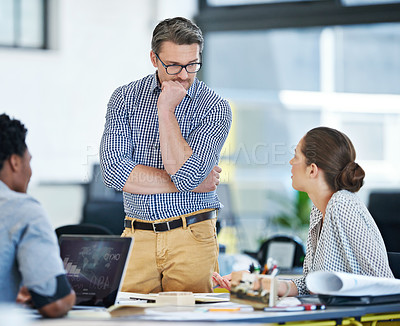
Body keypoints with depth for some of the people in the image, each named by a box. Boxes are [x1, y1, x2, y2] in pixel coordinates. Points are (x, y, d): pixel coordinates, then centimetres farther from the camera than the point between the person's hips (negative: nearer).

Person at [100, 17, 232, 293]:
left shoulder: (215, 108, -3)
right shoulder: (125, 98, 4)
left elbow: (185, 174, -17)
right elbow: (113, 170, -10)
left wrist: (166, 110, -15)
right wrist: (188, 183, -11)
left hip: (192, 239, -1)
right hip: (136, 237, 2)